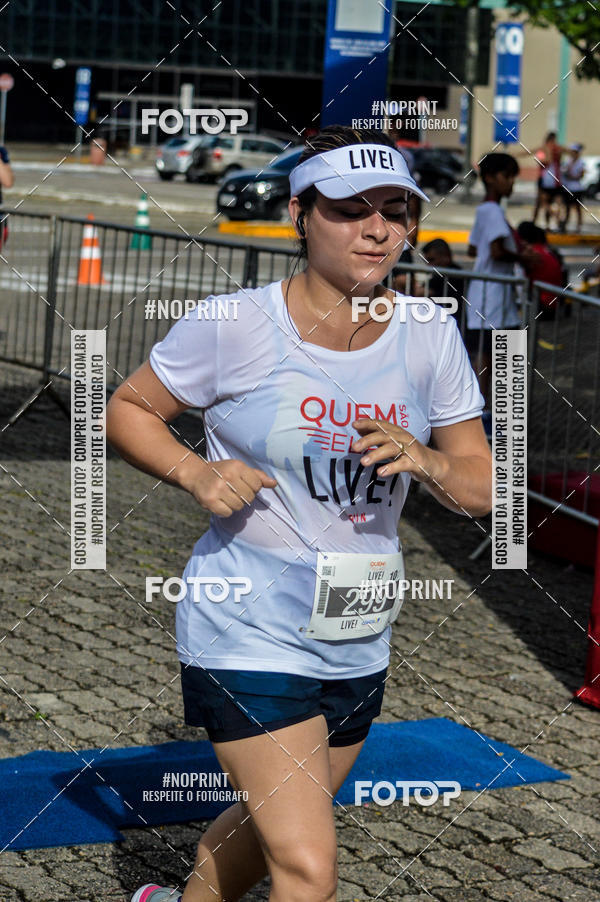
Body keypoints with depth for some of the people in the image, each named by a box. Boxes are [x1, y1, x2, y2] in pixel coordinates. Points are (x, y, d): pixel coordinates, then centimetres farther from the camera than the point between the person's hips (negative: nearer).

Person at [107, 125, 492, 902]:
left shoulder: (429, 337, -1)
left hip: (358, 643, 6)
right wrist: (195, 473, -17)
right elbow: (127, 410, 1)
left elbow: (481, 490, 4)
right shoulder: (235, 327, -13)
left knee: (270, 827, 24)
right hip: (248, 636, -6)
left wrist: (426, 461, -18)